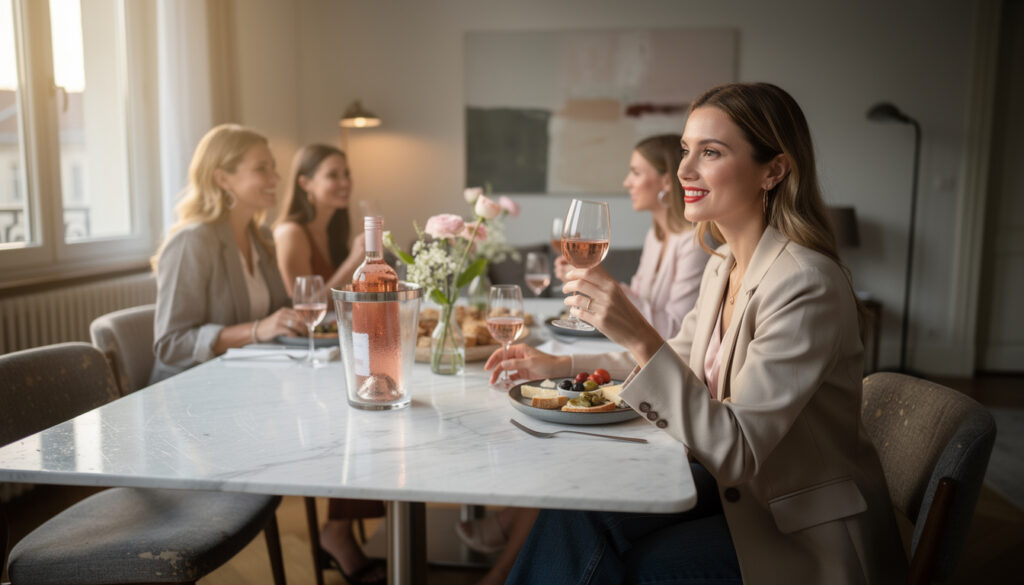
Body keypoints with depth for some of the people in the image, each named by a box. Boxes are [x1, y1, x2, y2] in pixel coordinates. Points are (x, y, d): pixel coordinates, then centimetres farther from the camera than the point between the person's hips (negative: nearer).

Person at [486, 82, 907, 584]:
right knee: (576, 514, -9)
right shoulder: (723, 265, 1)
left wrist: (640, 338, -38)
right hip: (736, 487, 7)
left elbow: (735, 451, -29)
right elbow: (680, 358, 18)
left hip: (807, 537, -7)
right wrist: (559, 365, 10)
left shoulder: (806, 283, -26)